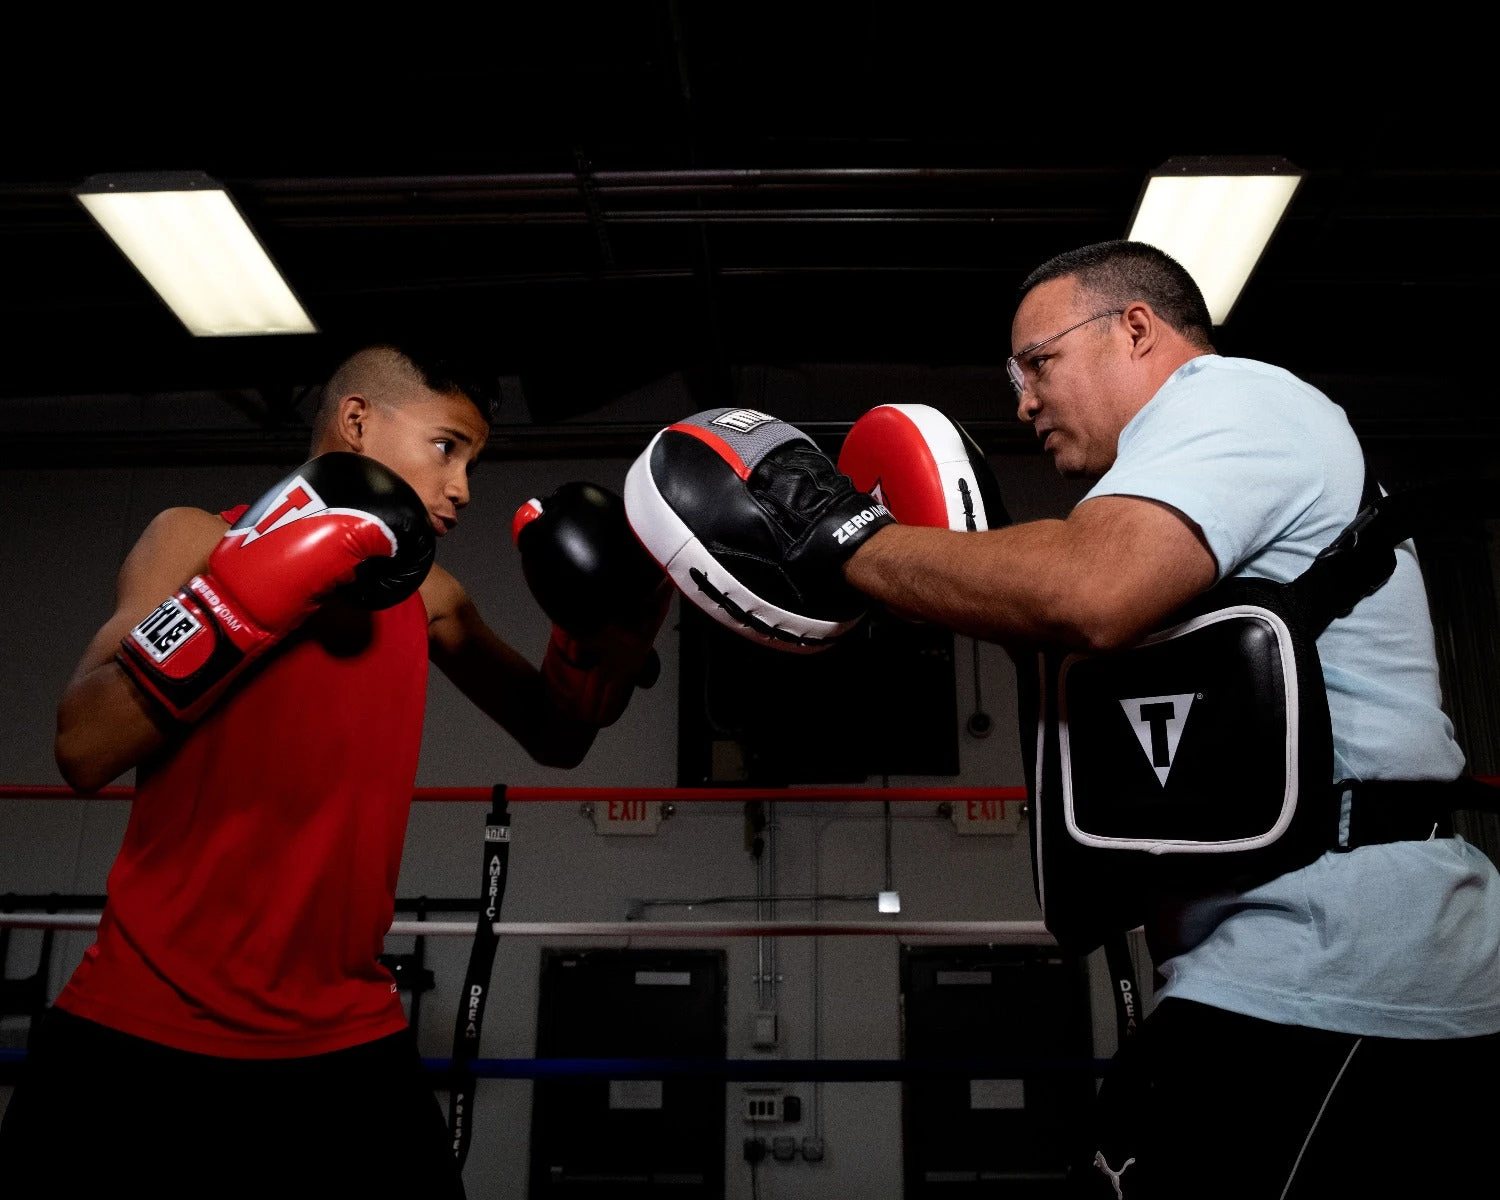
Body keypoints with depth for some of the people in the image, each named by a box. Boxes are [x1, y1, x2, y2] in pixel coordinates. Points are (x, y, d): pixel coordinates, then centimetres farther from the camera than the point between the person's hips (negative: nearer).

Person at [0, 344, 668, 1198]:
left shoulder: (424, 594, 5)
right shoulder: (200, 540, -2)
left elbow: (555, 737, 11)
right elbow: (83, 752, -14)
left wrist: (614, 621, -5)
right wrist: (250, 590, -23)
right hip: (140, 1027, -2)